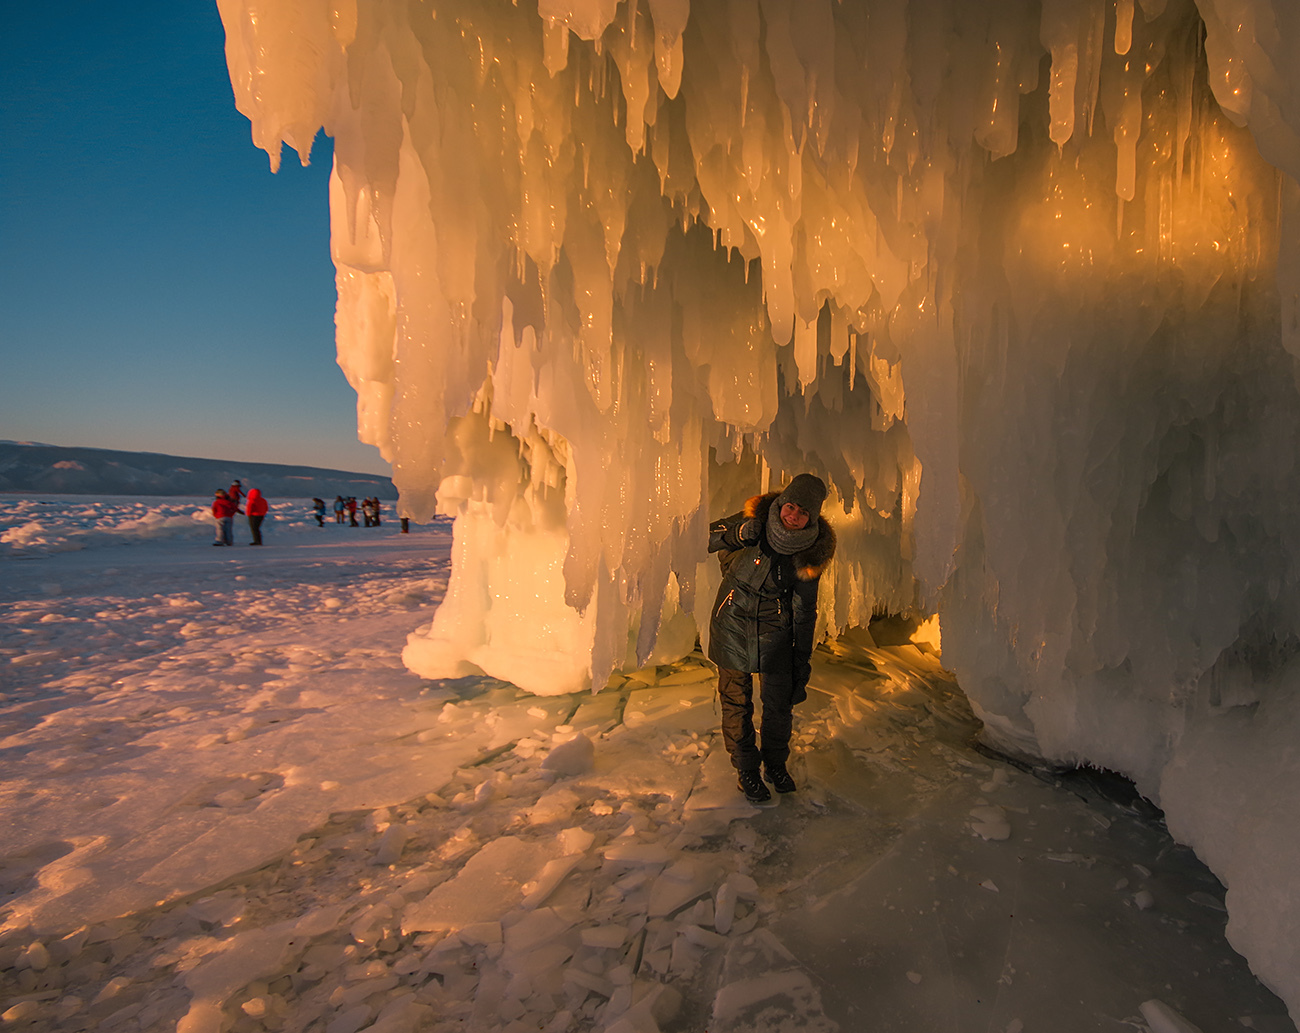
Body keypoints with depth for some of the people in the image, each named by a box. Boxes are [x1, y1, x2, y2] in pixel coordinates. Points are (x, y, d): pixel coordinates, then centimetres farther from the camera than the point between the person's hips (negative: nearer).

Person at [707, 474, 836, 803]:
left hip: (775, 630, 1)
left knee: (780, 701, 8)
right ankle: (746, 769, 25)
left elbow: (804, 611, -4)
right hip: (733, 624, -1)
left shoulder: (809, 554, -14)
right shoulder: (754, 519, -16)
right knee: (736, 702, 7)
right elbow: (706, 539, -7)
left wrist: (803, 660, -1)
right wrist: (736, 535, -27)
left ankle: (775, 763, 33)